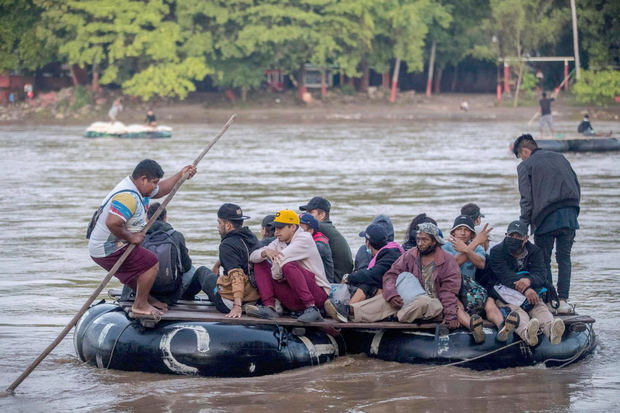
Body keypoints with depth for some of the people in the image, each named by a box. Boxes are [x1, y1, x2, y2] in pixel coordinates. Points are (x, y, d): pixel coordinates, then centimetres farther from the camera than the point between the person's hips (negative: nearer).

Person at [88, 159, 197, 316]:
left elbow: (160, 189, 27)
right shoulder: (128, 196, -27)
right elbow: (112, 223, -38)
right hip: (109, 250, -11)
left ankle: (146, 298, 50)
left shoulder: (137, 188, 8)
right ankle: (140, 305, 1)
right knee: (151, 263, -10)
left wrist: (180, 175, 21)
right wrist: (130, 237, -24)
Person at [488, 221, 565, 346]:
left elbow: (541, 275, -8)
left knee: (540, 307, -27)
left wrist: (529, 280, -34)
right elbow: (505, 276, -16)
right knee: (514, 308, -34)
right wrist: (525, 289, -33)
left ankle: (551, 330, -60)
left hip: (531, 293, 4)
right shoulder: (497, 252, 0)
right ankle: (526, 331, -68)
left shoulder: (535, 252, 10)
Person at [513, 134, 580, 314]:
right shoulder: (559, 157, 20)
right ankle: (563, 300, 2)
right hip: (570, 215, 4)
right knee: (564, 258, 10)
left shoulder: (526, 166, 4)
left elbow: (527, 199, -3)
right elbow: (577, 186, 18)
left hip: (547, 218, -4)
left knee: (543, 261, 6)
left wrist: (523, 225, 0)